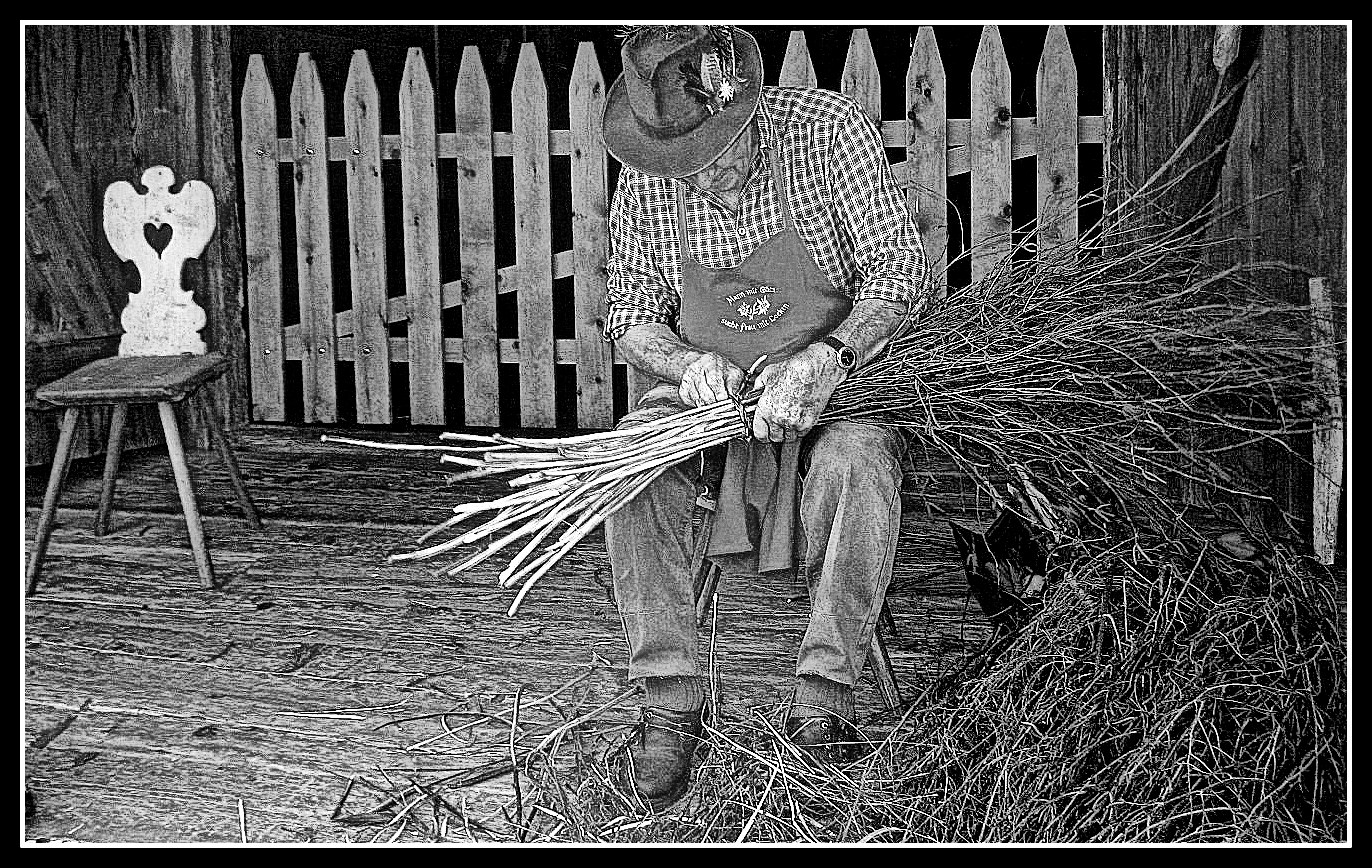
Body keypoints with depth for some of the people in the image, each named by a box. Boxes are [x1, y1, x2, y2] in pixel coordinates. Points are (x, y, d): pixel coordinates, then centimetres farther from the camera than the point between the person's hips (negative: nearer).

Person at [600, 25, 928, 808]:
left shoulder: (828, 129, -16)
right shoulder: (644, 188, -6)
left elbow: (900, 266, -18)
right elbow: (630, 314, 3)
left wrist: (822, 361, -34)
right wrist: (686, 363, -21)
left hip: (840, 378, -2)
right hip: (708, 386, 3)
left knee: (859, 462, -35)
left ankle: (825, 693, -27)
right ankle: (670, 698, -23)